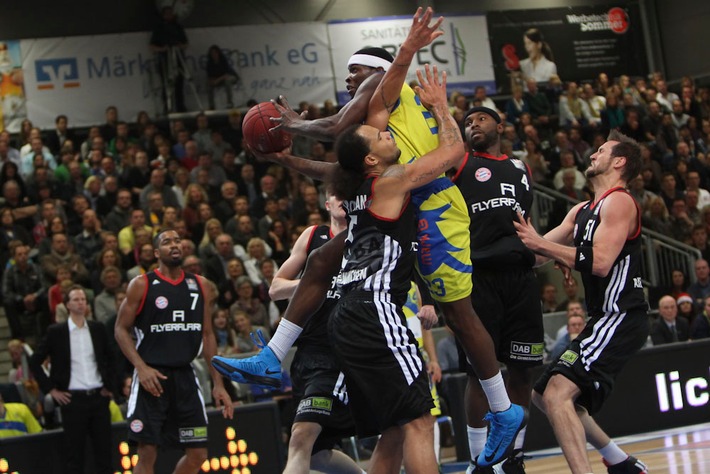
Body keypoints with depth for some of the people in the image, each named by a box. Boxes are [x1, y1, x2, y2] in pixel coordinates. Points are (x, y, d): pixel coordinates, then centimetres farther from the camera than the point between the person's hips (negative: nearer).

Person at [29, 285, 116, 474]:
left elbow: (110, 359, 21)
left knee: (103, 450, 4)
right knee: (75, 455, 0)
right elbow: (35, 362, 3)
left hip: (98, 396, 3)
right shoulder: (56, 332, 0)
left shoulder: (98, 329, 9)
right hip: (72, 399, -3)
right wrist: (51, 389, -2)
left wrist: (109, 385, 11)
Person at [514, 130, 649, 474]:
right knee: (544, 395, 17)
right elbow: (540, 250, 17)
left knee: (557, 394, -23)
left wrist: (540, 244, -20)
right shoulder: (583, 210, 19)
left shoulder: (619, 202, -10)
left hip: (620, 317, -10)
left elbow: (600, 262, -23)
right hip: (604, 319, 10)